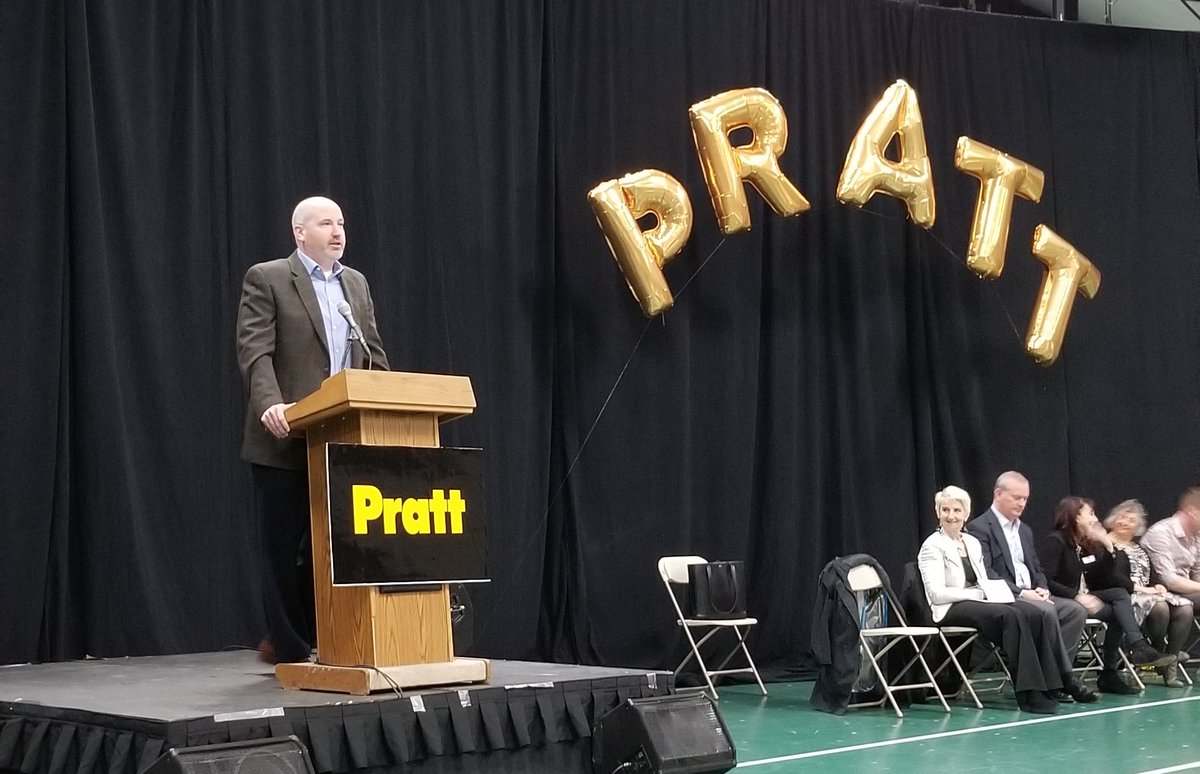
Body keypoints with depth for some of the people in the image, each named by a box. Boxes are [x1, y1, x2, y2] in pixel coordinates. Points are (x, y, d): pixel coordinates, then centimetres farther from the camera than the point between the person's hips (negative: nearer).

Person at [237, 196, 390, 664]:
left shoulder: (356, 283, 17)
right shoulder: (266, 279, -2)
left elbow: (375, 356, 16)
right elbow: (254, 351, -12)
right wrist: (270, 404, -28)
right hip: (286, 439, -5)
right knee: (284, 549, 2)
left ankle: (298, 638, 20)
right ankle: (290, 650, 10)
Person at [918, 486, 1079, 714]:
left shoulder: (973, 543, 21)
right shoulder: (933, 547, -2)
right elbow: (936, 594, -12)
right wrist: (978, 593, -14)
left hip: (980, 602, 7)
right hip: (951, 609, -7)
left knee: (1038, 615, -22)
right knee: (1011, 615, -34)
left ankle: (1051, 683, -25)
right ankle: (1028, 693, -33)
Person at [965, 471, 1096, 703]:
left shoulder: (1024, 530, 23)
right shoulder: (979, 528, -5)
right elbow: (984, 573, -15)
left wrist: (1042, 589, 0)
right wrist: (1020, 592, -20)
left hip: (1030, 595, 8)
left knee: (1075, 610, -15)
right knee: (1046, 611, -32)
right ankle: (1065, 679, -22)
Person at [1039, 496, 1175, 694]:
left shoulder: (1087, 544, 15)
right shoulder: (1055, 541, -10)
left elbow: (1104, 579, 8)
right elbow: (1047, 581, -20)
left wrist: (1108, 546, -1)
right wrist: (1077, 595, -27)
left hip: (1083, 597, 8)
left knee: (1120, 593, -19)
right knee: (1118, 611, -23)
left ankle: (1139, 648, -24)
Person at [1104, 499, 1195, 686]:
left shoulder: (1139, 549, 26)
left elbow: (1151, 576, 22)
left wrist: (1158, 586, -1)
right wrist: (1140, 588, -18)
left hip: (1149, 593, 8)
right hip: (1124, 596, -8)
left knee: (1185, 608, -17)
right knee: (1159, 607, -35)